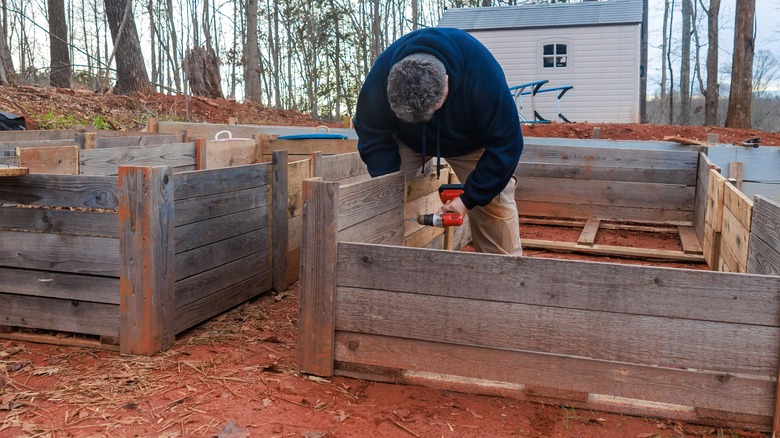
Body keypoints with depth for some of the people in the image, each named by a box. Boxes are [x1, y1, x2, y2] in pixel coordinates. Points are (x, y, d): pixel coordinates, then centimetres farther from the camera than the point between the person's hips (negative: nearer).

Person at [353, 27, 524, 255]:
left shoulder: (483, 76, -40)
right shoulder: (379, 80, -35)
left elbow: (505, 145, -29)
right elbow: (373, 141, -18)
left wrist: (468, 199, -28)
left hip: (470, 141, -1)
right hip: (407, 139, 1)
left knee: (494, 200, -12)